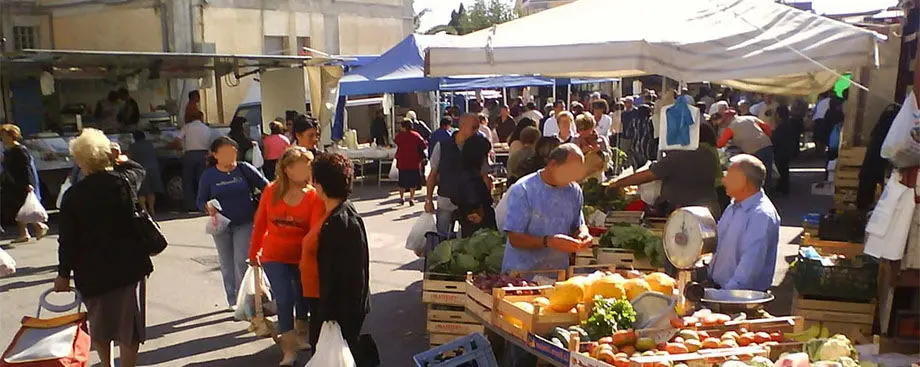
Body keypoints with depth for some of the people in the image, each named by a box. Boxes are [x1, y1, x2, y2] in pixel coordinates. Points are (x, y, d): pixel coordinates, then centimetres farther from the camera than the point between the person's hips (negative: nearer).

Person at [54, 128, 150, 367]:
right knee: (128, 326, 6)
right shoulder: (124, 181, -8)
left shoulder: (73, 195, -8)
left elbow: (67, 240, -4)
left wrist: (64, 273, 4)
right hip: (128, 265, -1)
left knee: (98, 324, 22)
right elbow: (139, 170, 18)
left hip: (92, 270, 1)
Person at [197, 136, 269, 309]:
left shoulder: (244, 169, -7)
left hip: (245, 224, -2)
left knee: (241, 261, -9)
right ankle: (233, 300, 25)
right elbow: (201, 200, 4)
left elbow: (266, 187, -2)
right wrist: (208, 208, -17)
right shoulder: (208, 175, -1)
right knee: (227, 264, 11)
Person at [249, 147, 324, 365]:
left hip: (302, 257, 1)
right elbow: (260, 223, 1)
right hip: (274, 256, -1)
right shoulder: (271, 191, -10)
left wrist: (314, 261, -33)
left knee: (302, 297, 17)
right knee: (285, 300, -7)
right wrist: (253, 252, 9)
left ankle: (299, 337, 44)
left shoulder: (313, 196, -14)